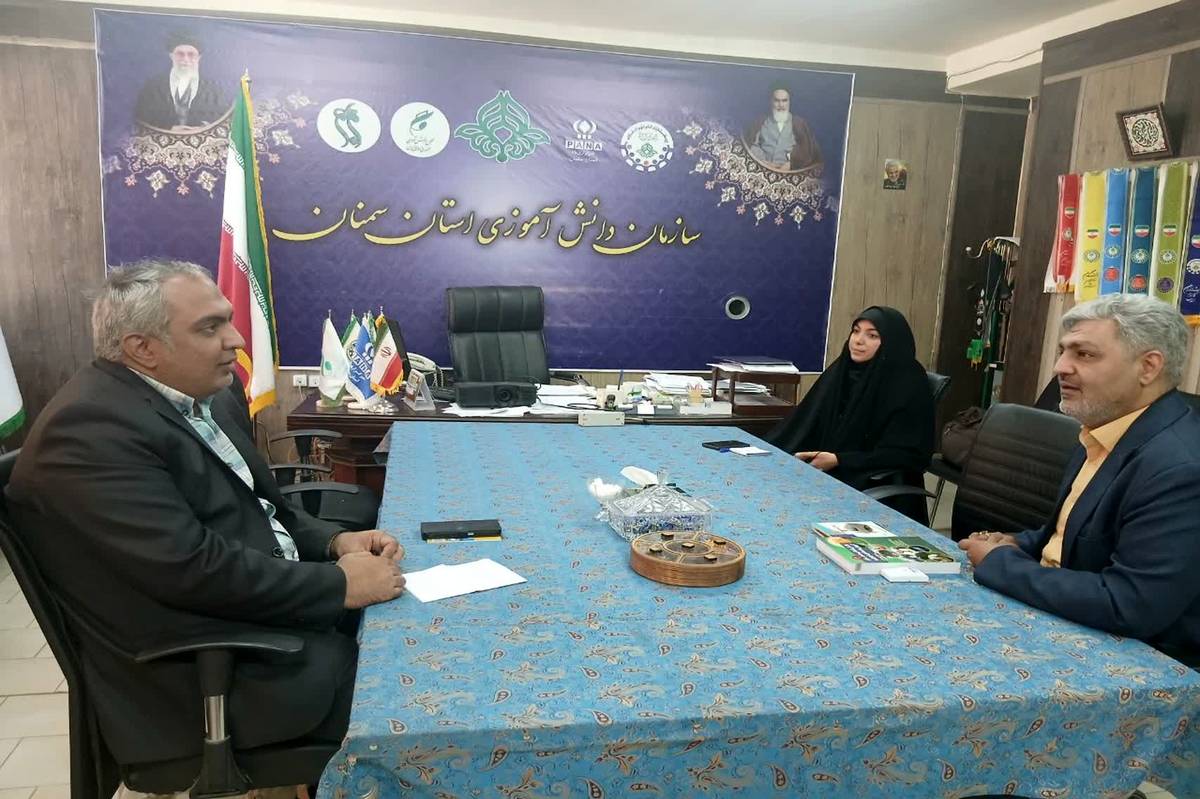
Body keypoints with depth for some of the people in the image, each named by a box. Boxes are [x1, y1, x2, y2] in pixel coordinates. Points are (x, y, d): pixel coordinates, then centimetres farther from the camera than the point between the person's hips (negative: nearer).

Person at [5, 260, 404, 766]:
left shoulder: (205, 398, 7)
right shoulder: (91, 427, -21)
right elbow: (191, 569, -28)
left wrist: (333, 541, -4)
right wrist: (339, 584, -20)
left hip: (275, 608, 9)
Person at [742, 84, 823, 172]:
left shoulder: (800, 124, 17)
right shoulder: (760, 123, 18)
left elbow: (811, 149, 6)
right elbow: (750, 144, 6)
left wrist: (791, 163, -12)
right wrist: (764, 163, -13)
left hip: (792, 171, 0)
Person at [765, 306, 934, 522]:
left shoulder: (908, 386, -11)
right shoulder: (840, 371, 8)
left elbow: (905, 455, -14)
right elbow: (806, 422, 6)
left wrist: (840, 461, -21)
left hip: (879, 490, -6)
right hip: (824, 473, 6)